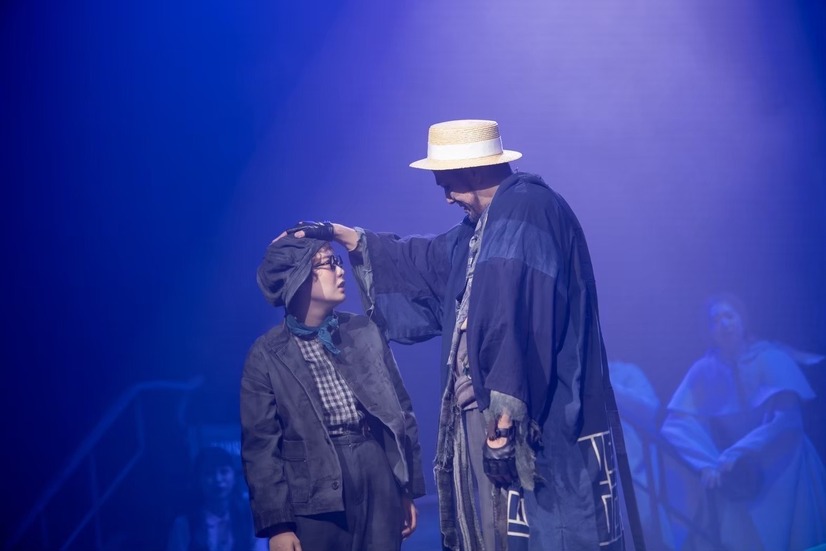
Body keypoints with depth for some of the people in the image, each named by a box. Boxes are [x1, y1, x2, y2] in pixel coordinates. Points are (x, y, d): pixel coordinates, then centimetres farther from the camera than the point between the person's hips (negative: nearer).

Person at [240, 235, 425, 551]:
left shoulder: (365, 332, 10)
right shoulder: (267, 355, -1)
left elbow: (401, 409, 13)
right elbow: (260, 446, -3)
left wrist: (408, 489, 11)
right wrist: (277, 523, -9)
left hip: (379, 480, 3)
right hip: (315, 497, -3)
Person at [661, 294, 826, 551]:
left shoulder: (772, 359, -9)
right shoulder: (704, 370, -4)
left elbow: (787, 418, -18)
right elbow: (676, 425, -9)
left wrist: (737, 455, -25)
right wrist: (707, 465, -24)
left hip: (783, 470, -2)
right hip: (734, 477, 2)